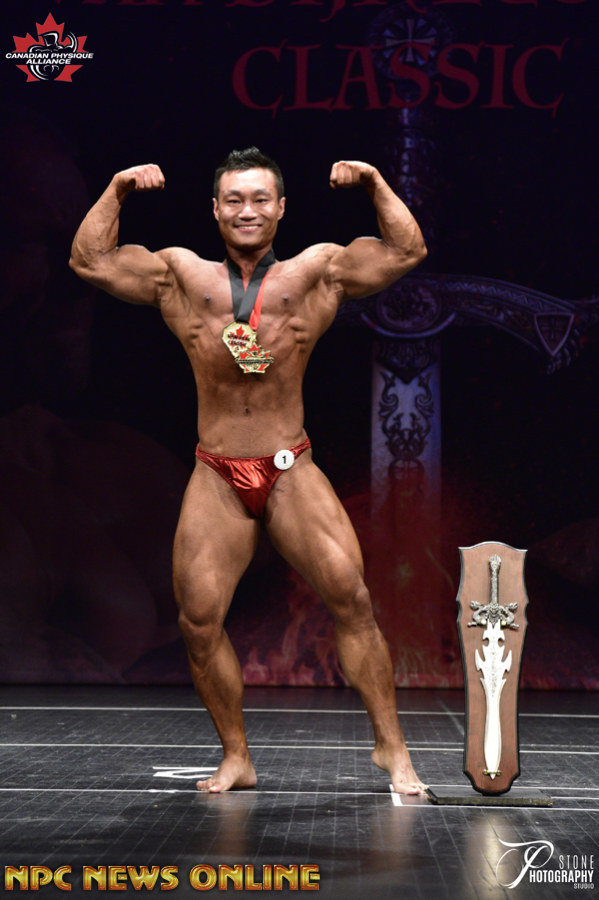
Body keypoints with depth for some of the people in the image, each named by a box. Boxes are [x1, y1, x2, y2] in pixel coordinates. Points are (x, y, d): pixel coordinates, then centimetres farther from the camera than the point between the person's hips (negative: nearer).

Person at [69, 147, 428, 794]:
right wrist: (115, 193, 0)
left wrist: (376, 187, -4)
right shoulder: (181, 276, 9)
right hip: (216, 478, 1)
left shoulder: (317, 273, 6)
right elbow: (89, 261, 7)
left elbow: (406, 252, 4)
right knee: (199, 620, -1)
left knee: (351, 600, -10)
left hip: (293, 472, -1)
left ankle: (390, 746, 1)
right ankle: (235, 757, 15)